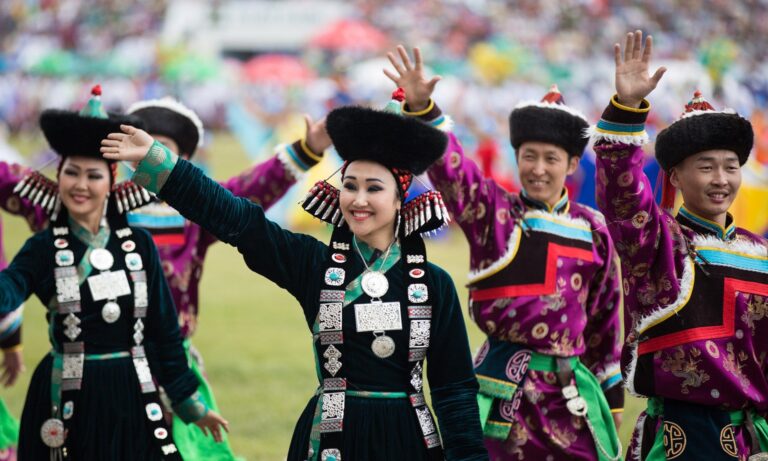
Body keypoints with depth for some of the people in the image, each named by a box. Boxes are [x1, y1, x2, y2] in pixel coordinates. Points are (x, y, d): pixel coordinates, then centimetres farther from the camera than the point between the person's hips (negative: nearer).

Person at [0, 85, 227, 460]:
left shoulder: (139, 244, 4)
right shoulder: (44, 247, -2)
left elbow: (163, 328, 8)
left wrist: (190, 403, 10)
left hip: (129, 397, 2)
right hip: (68, 402, -2)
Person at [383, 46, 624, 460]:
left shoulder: (592, 228, 8)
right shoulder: (493, 212, 0)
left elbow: (605, 317, 14)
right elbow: (448, 166, -16)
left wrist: (611, 393, 15)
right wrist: (422, 107, -33)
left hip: (568, 390, 3)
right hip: (504, 388, -2)